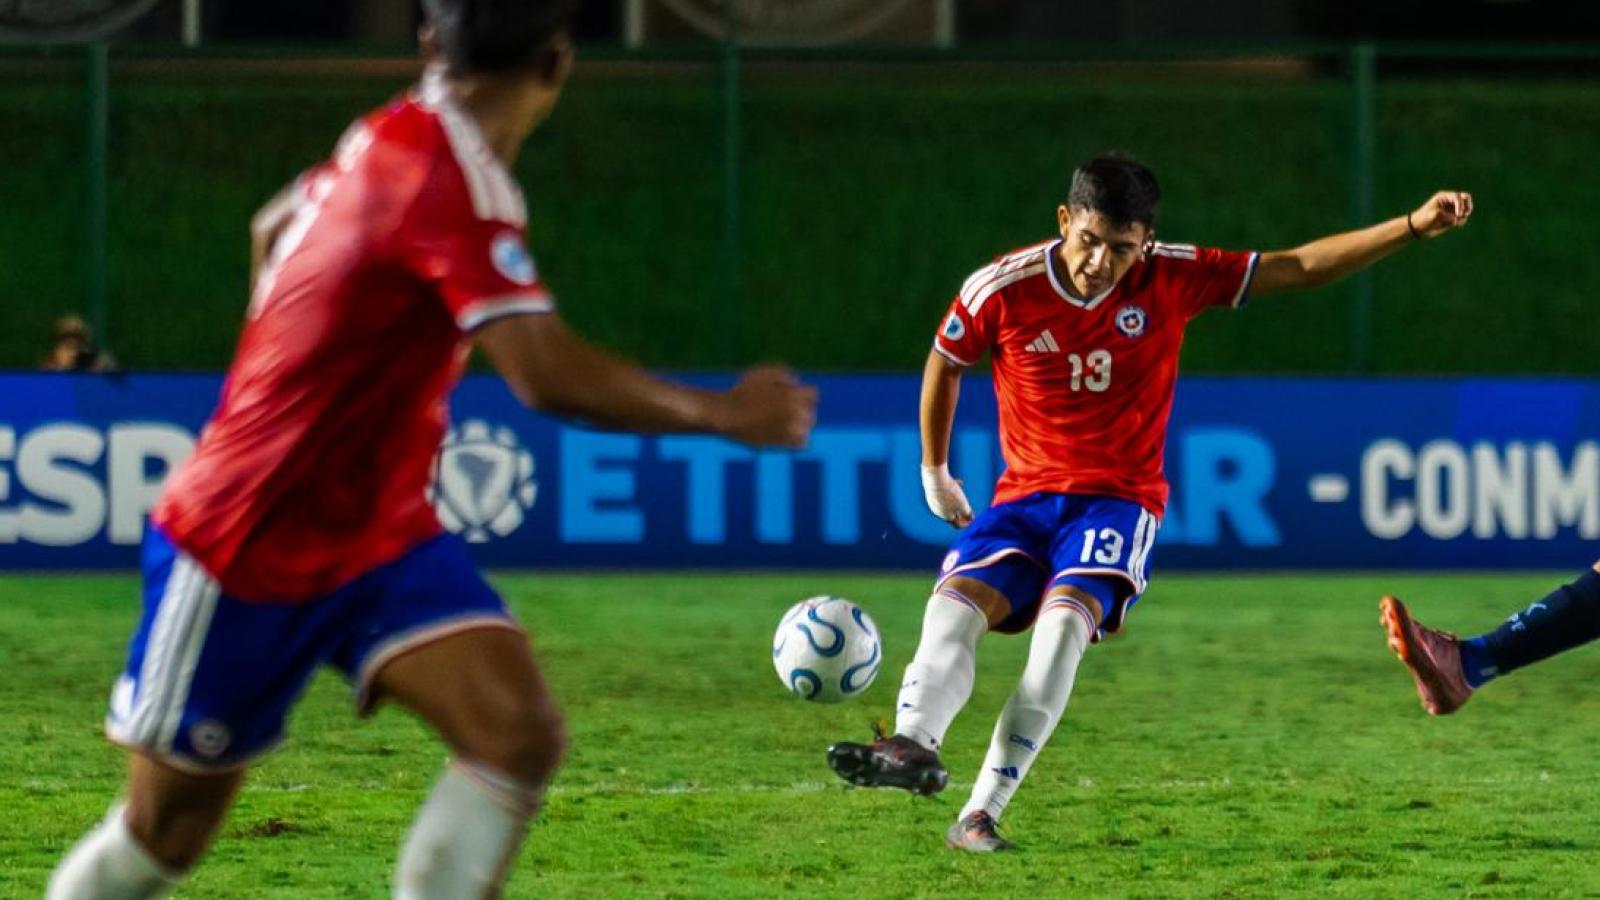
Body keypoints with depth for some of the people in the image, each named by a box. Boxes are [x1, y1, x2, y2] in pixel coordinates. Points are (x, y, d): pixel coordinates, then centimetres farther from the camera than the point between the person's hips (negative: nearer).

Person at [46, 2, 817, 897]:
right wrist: (723, 414, -26)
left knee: (521, 734, -16)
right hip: (244, 552, -8)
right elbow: (547, 374, -35)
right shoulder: (452, 177, -26)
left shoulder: (394, 143, 2)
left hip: (383, 535, 8)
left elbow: (276, 224, 24)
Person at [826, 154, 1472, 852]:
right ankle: (912, 746, -52)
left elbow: (1298, 268, -2)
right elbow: (945, 363, 13)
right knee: (956, 602, -27)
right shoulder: (1001, 289, -7)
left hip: (1118, 500, -2)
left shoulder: (1171, 281, -5)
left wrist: (1413, 227, -8)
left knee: (1065, 618, -30)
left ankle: (982, 814, -37)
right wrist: (934, 471, 21)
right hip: (1024, 498, 2)